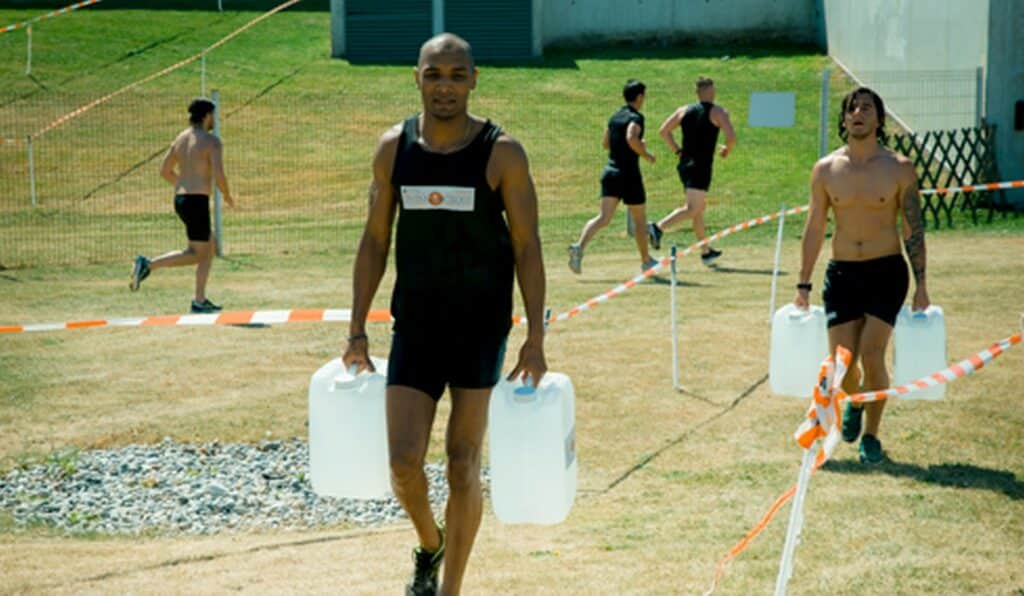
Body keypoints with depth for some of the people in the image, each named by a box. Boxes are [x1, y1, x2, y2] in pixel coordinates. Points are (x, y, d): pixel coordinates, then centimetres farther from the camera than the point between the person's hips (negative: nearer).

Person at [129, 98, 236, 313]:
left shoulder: (181, 138, 13)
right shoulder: (212, 141, -10)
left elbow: (165, 170, 17)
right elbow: (218, 176, -18)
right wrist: (227, 196, 1)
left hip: (180, 198, 9)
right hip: (197, 201, -9)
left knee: (209, 247, 17)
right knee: (196, 254, -2)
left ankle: (200, 300, 15)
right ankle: (148, 265, -15)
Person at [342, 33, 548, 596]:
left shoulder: (501, 153, -8)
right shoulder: (393, 148, 1)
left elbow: (527, 246, -6)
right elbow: (375, 240, 7)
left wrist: (536, 339, -10)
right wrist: (357, 331, 4)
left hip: (481, 328, -2)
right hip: (414, 328, 2)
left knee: (463, 467, 2)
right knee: (403, 464, -4)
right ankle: (429, 544, 28)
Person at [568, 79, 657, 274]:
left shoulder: (614, 117, 14)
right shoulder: (635, 117, -10)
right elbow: (631, 138, -28)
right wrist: (646, 154, -13)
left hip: (610, 172, 6)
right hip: (629, 174, -6)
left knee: (604, 217, -5)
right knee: (639, 218, 12)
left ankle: (579, 246, -29)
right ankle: (646, 260, 25)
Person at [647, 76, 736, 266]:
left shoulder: (684, 111, 10)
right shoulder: (718, 112, -4)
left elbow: (663, 130, 7)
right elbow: (731, 136, -15)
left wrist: (677, 150, 14)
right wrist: (727, 150, 5)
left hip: (685, 164, 7)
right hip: (701, 165, -7)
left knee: (698, 208, 18)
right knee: (691, 209, -12)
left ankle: (706, 251, 25)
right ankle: (658, 228, -33)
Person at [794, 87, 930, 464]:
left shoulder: (899, 169, -3)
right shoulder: (825, 170, 2)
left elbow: (914, 230, 0)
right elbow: (814, 229, 8)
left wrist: (921, 285, -5)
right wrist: (804, 285, 7)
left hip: (886, 271, -2)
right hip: (842, 273, 2)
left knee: (872, 354, -14)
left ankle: (871, 436, 5)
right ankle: (854, 400, 35)